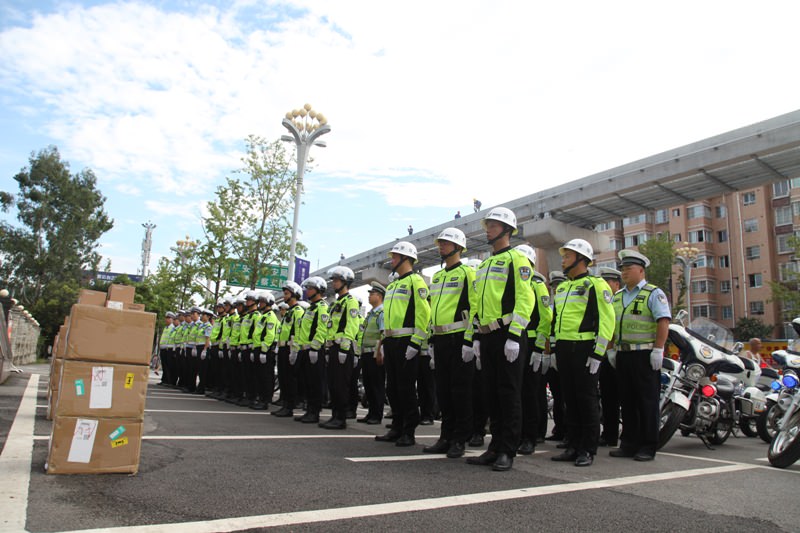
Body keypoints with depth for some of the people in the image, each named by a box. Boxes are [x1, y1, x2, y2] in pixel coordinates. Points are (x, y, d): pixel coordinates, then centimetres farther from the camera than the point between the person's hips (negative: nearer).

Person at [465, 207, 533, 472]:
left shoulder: (516, 259, -6)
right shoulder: (484, 265, 20)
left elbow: (524, 300, -15)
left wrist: (514, 336, -21)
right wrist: (478, 336, 17)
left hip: (507, 336, -8)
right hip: (488, 338, 8)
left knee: (509, 393, -2)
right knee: (492, 393, 11)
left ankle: (508, 451, 6)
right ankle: (495, 447, 20)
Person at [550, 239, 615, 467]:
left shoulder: (596, 285, -5)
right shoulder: (561, 288, 19)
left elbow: (607, 320, -12)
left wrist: (597, 354, -17)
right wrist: (556, 351, 18)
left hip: (584, 349, -7)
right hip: (564, 349, 7)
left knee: (586, 400, -2)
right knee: (570, 400, 11)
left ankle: (588, 450, 7)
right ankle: (572, 447, 19)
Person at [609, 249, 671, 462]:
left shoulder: (653, 293, -4)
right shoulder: (617, 297, 17)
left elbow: (663, 322, -13)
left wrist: (658, 349, -19)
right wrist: (611, 349, 14)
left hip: (645, 355, -7)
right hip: (623, 355, 7)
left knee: (647, 401, -1)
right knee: (627, 400, 10)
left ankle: (648, 446, 7)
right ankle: (629, 443, 18)